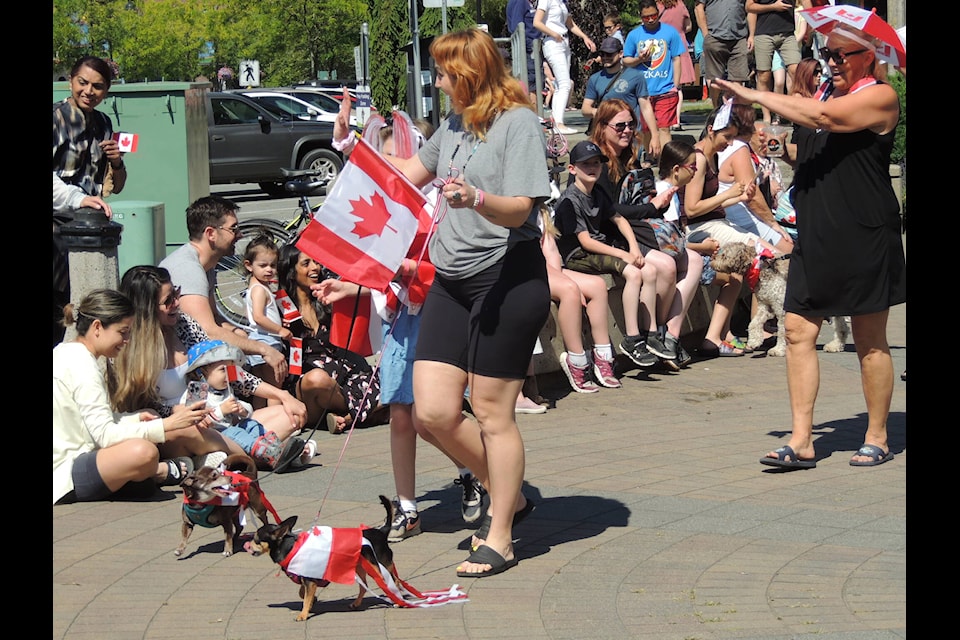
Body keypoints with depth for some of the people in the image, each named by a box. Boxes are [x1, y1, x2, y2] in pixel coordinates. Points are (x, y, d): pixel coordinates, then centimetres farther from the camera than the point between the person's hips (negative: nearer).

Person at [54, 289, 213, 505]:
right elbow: (105, 435, -22)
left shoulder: (66, 352, 14)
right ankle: (163, 471, -3)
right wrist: (167, 425, -21)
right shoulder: (80, 365, -16)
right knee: (143, 451, -33)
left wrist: (134, 418, 4)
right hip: (64, 479, -11)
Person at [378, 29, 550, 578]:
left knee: (492, 412, -2)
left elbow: (520, 208, -18)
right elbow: (413, 171, 34)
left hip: (508, 279, -8)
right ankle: (508, 497, 23)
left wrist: (476, 198, -35)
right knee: (434, 411, 2)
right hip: (452, 280, 8)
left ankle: (500, 538, 10)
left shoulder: (518, 123, -8)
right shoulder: (455, 125, 16)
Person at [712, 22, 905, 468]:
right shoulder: (825, 90, 15)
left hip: (863, 237, -7)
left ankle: (877, 439, 13)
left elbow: (821, 117, -23)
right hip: (815, 234, 7)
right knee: (798, 332, -1)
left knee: (870, 342, 2)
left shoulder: (879, 97, -8)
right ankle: (801, 441, -1)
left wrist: (756, 96, -19)